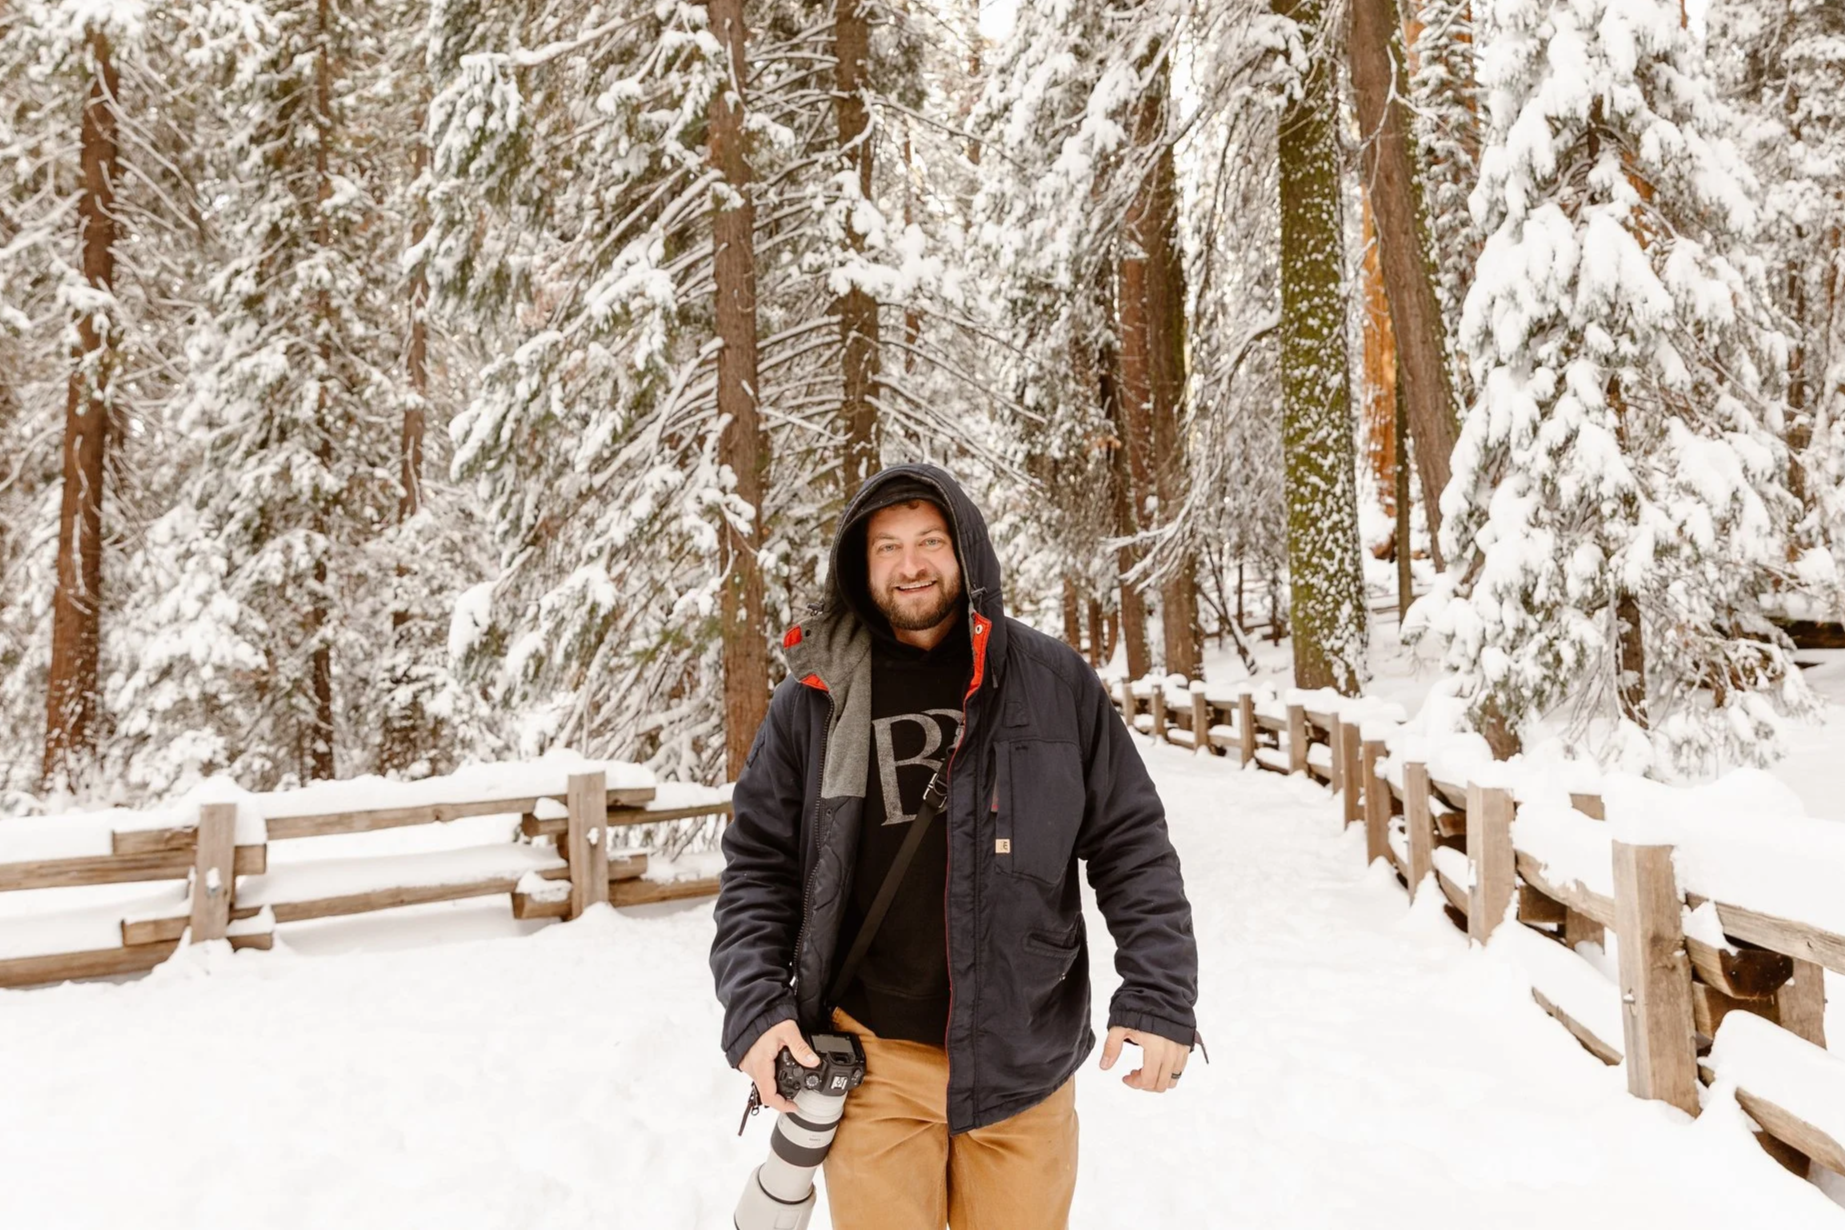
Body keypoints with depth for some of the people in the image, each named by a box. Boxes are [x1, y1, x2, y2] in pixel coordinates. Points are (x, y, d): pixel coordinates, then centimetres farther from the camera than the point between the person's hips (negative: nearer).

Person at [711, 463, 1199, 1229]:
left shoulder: (1055, 682, -2)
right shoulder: (813, 700, -1)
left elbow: (1131, 844, 1)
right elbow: (757, 864, 5)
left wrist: (1159, 994, -6)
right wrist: (754, 1005, -6)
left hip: (1023, 1058, 1)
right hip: (874, 1059, 0)